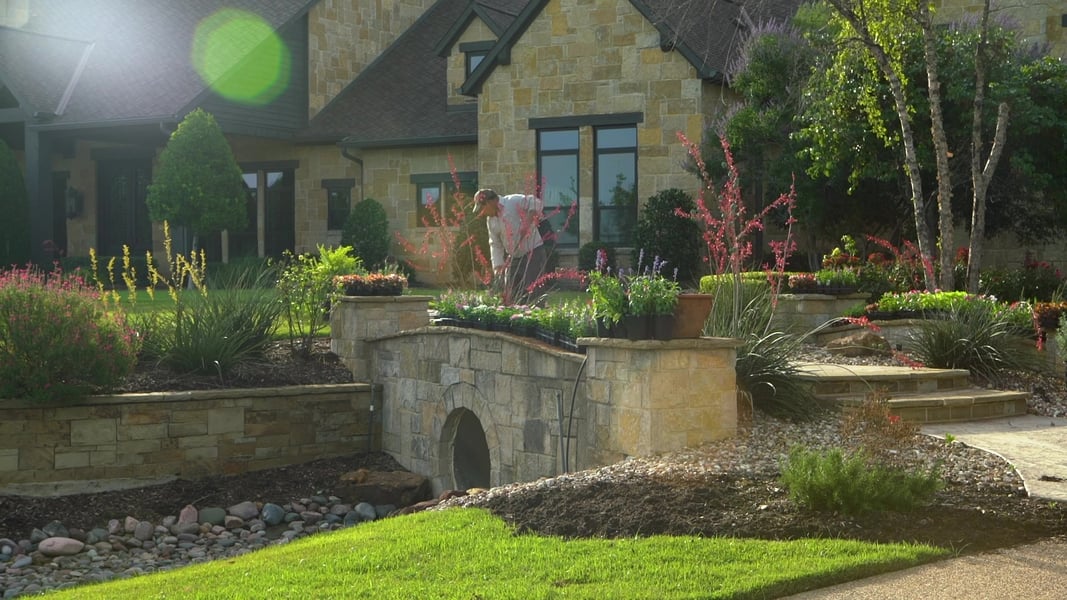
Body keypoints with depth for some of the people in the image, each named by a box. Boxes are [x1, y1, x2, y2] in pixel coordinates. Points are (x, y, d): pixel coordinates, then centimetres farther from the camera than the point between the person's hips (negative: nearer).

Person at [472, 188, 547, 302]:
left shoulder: (514, 202, -11)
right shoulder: (491, 220, 10)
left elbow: (536, 203, -20)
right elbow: (495, 244, 10)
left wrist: (528, 221, -29)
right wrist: (498, 265, 0)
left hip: (533, 252, -8)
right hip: (514, 258, 8)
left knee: (532, 292, -12)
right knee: (511, 295, 7)